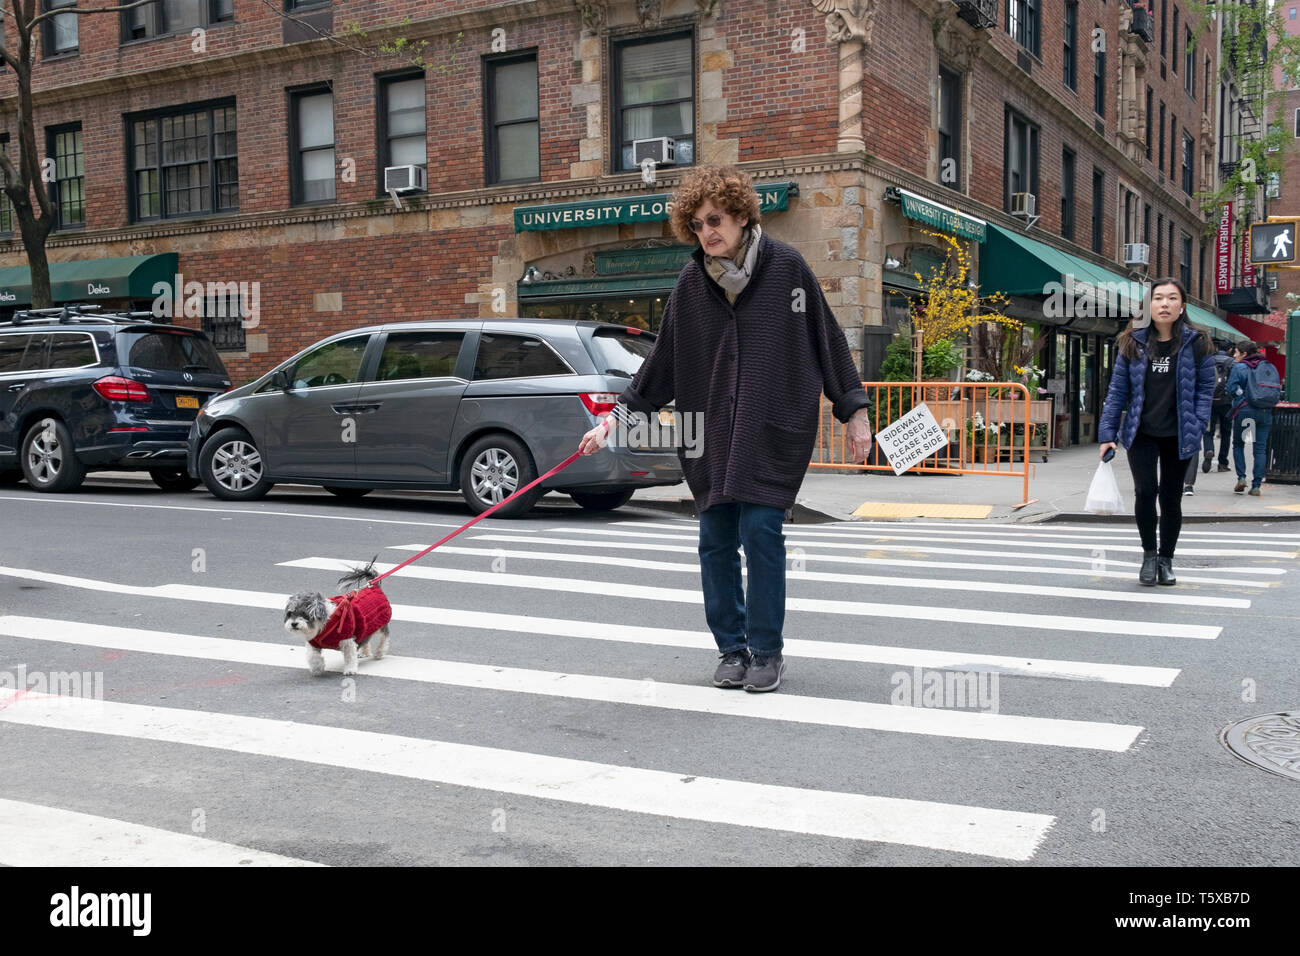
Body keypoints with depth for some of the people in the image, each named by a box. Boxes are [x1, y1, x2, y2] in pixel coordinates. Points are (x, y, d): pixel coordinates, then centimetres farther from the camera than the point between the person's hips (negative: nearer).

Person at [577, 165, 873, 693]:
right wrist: (617, 416, 6)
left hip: (774, 431, -3)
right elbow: (662, 360, 10)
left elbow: (826, 338, 2)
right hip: (711, 434, 4)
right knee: (716, 540, 3)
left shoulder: (786, 267, -4)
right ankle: (732, 649, 18)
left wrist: (853, 410, 2)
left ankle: (767, 651, 8)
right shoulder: (691, 282, 4)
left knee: (760, 531, -9)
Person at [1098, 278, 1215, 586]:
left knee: (1171, 497, 7)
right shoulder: (1134, 343, 0)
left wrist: (1198, 425, -9)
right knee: (1145, 490, -14)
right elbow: (1118, 389, 3)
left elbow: (1205, 387, 3)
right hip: (1142, 434, 0)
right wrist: (1107, 433, -1)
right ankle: (1149, 554, 8)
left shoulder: (1196, 344, -2)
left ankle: (1166, 560, 25)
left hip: (1178, 436, 0)